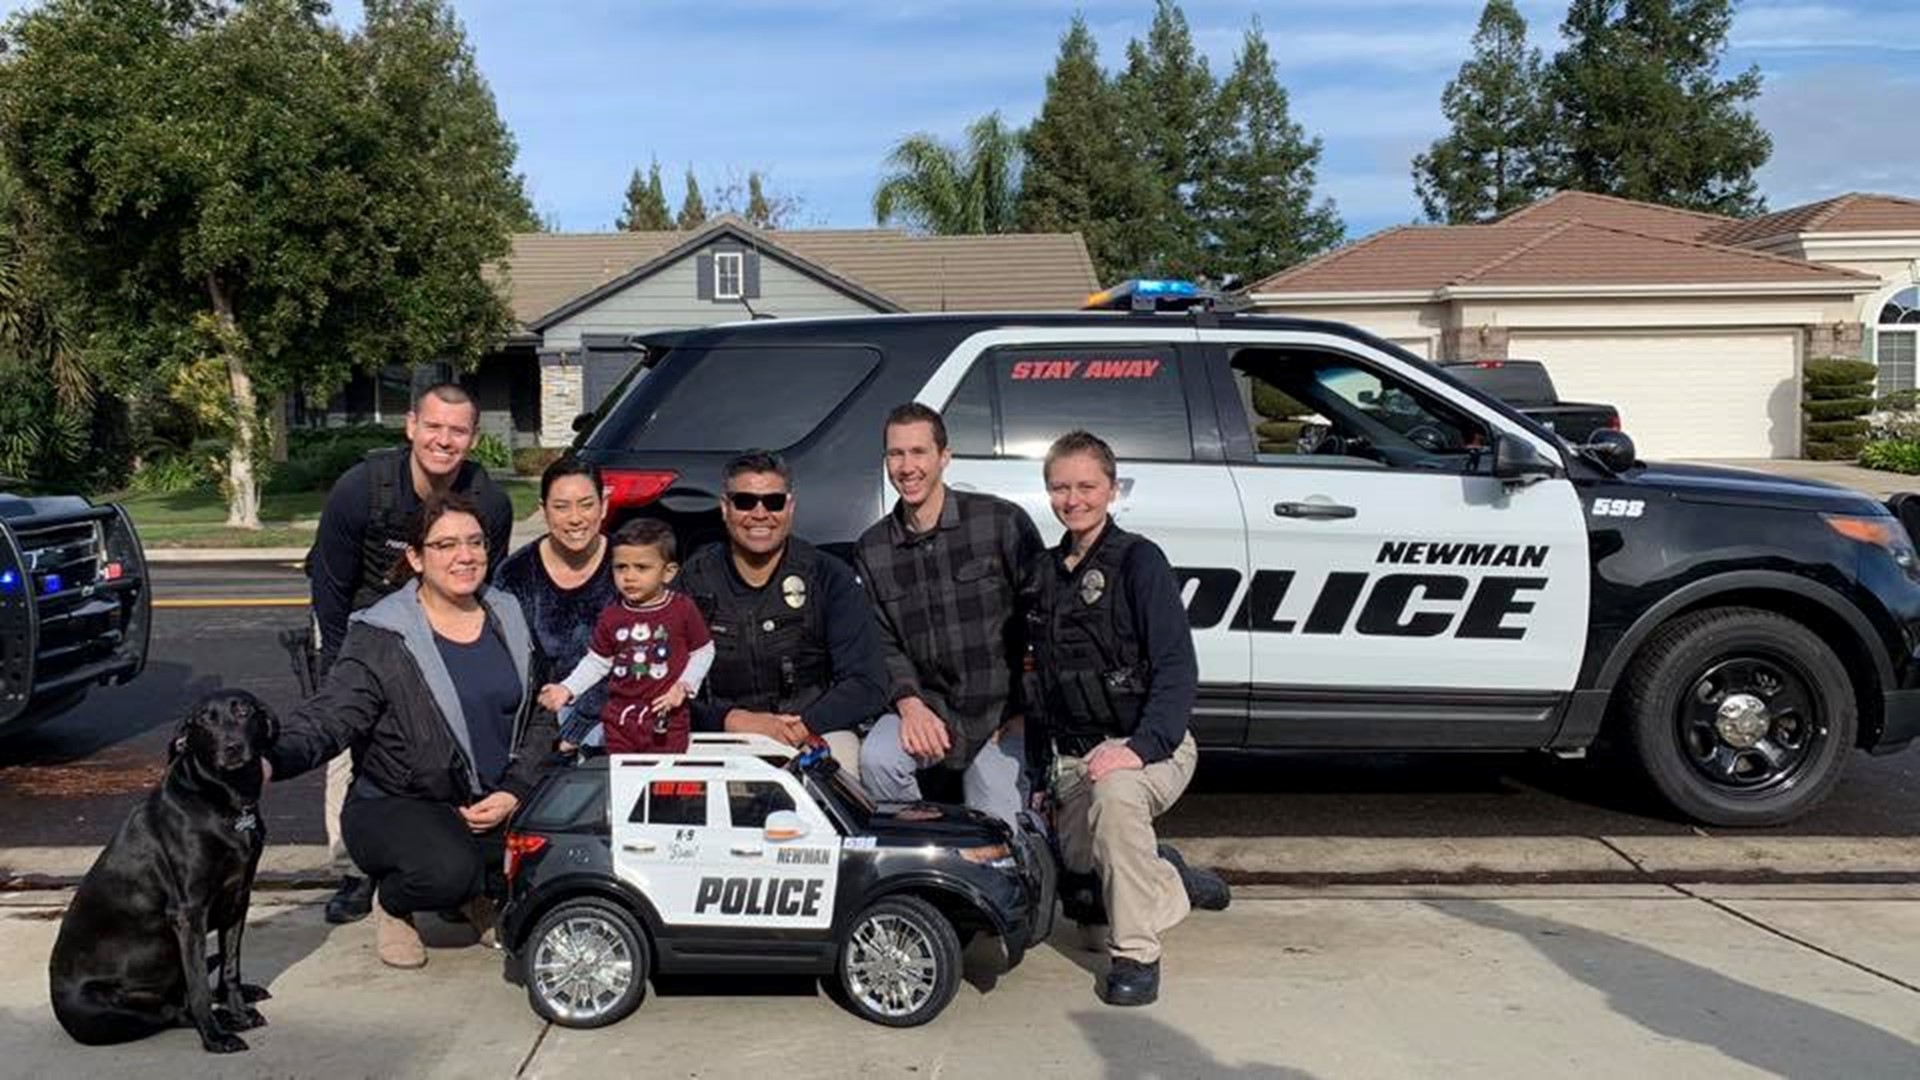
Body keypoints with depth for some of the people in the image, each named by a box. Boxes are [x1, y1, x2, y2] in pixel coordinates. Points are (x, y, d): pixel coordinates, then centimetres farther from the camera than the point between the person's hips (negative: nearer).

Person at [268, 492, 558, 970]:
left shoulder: (507, 617, 6)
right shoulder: (381, 638, -9)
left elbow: (540, 716, 10)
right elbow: (329, 716, -19)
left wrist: (514, 792, -5)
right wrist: (273, 760, -41)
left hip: (494, 805, 5)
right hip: (396, 805, -5)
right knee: (448, 868, -34)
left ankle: (478, 892, 13)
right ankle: (391, 903, 5)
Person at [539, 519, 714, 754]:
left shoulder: (683, 610, -6)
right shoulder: (612, 616, 2)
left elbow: (703, 652, 3)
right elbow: (596, 661, 10)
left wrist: (684, 686, -9)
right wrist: (567, 689, -1)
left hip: (666, 719, -3)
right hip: (620, 717, 3)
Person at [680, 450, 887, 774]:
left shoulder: (829, 577, 2)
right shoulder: (694, 580, 3)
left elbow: (868, 685, -5)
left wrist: (800, 727, -21)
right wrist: (732, 720, -22)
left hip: (816, 732, 0)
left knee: (839, 753, -35)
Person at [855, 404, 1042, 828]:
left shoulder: (1003, 522, -3)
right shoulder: (870, 551, 9)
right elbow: (883, 644, 6)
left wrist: (1026, 710, -5)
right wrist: (910, 704, -13)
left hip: (1004, 714, -2)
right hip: (929, 709, 3)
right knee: (876, 759, -27)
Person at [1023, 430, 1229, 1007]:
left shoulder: (1138, 559, -8)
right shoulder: (1042, 572, 12)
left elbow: (1177, 669, -17)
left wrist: (1140, 746, -30)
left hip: (1149, 748, -7)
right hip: (1072, 758, 7)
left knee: (1115, 792, -38)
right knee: (1080, 867, -1)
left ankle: (1135, 955, -23)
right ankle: (1176, 882, 30)